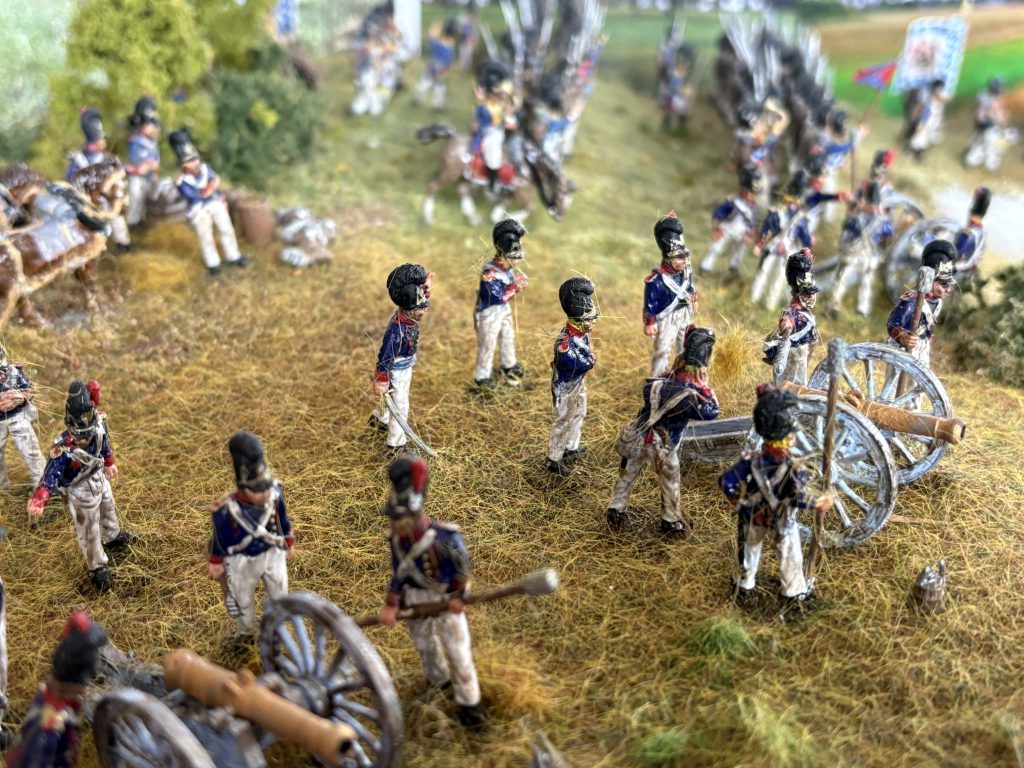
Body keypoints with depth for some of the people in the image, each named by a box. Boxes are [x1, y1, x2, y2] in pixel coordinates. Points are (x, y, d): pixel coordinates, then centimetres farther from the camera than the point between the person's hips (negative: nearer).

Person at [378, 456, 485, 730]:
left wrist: (459, 596, -17)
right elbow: (399, 575, -4)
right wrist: (391, 606, -10)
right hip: (416, 601, 5)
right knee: (425, 645, 24)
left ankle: (469, 702, 18)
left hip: (447, 600, -4)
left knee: (457, 650, 3)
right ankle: (439, 680, 52)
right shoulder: (397, 540, -13)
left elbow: (462, 566, -16)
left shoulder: (446, 536, -28)